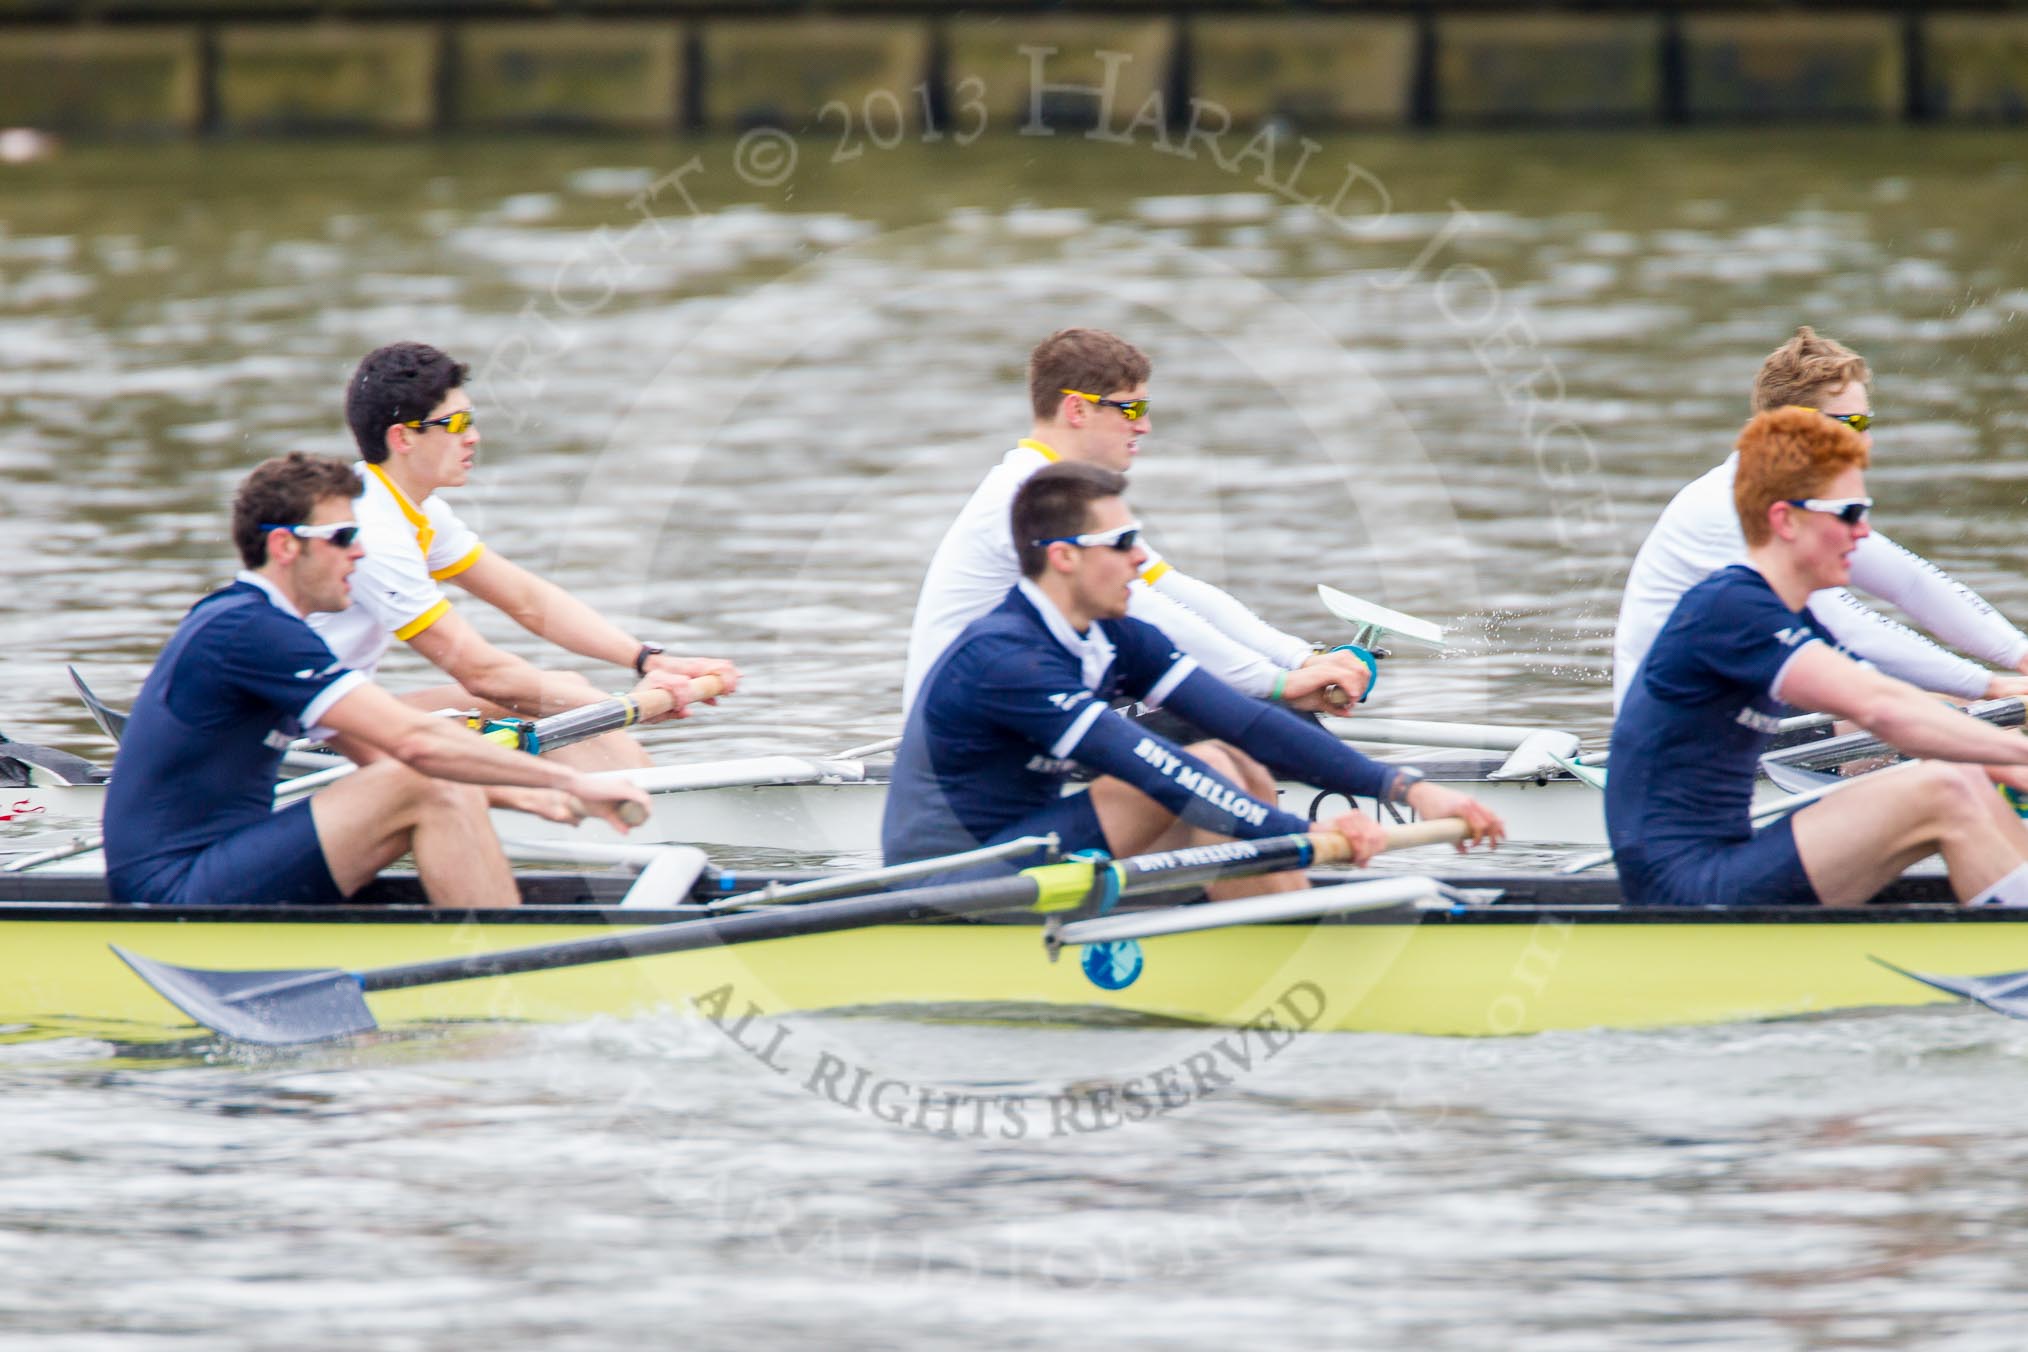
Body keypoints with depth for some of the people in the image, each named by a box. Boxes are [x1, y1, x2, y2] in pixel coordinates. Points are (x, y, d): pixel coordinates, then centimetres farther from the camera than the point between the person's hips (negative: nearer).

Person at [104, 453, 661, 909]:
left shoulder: (232, 618, 17)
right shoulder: (253, 632, -17)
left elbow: (375, 755, 20)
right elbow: (413, 741, -23)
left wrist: (514, 793, 9)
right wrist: (573, 782, -16)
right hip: (173, 892, -10)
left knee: (453, 790, 5)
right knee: (425, 789, -18)